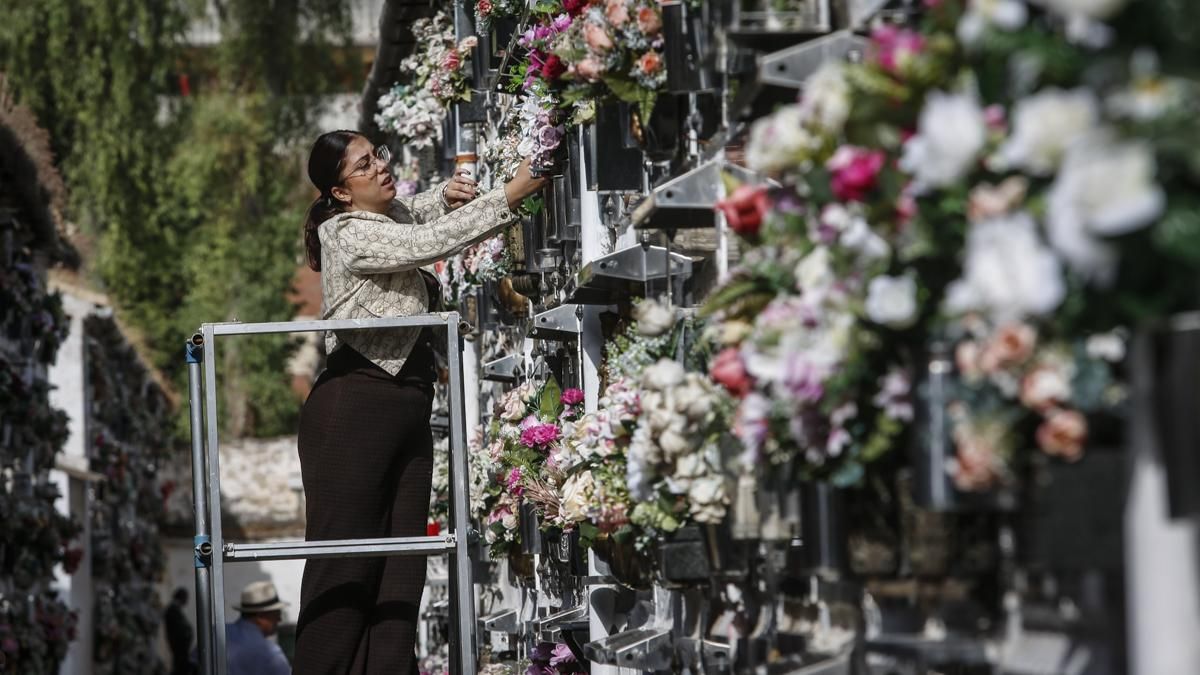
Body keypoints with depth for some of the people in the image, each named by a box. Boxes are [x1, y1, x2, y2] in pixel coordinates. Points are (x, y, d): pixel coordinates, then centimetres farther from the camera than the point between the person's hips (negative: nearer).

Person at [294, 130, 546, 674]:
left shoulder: (393, 217, 18)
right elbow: (430, 243, -18)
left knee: (400, 567, 1)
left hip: (408, 407, 9)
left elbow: (410, 216, 42)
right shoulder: (349, 236, -9)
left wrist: (444, 198, 20)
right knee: (345, 563, -10)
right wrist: (511, 194, -17)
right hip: (355, 409, -9)